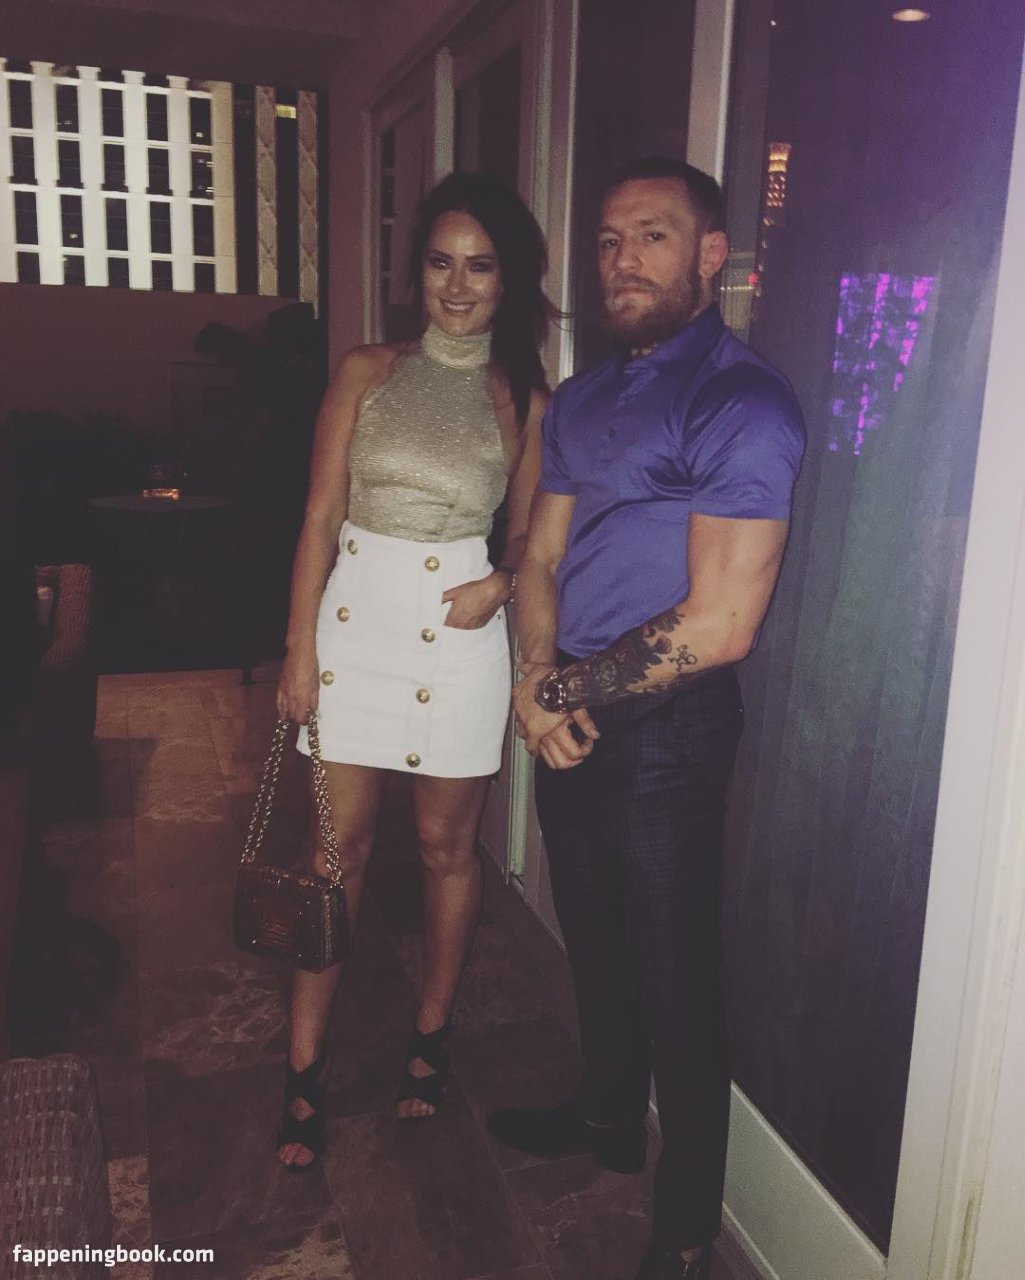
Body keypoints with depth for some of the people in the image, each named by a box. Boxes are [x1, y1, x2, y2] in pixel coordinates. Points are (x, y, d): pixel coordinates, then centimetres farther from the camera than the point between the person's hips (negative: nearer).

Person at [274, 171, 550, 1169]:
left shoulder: (523, 400, 3)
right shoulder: (366, 374, 3)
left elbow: (527, 533, 10)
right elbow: (321, 516, 2)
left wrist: (500, 584, -13)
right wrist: (300, 649, -3)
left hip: (459, 628, 0)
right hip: (355, 616, 1)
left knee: (446, 844, 11)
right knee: (339, 844, 5)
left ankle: (431, 1033, 32)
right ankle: (304, 1068, 18)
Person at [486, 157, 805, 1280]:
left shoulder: (743, 405, -16)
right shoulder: (579, 398, 10)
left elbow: (718, 625, -22)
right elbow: (540, 559, 8)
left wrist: (567, 692, -13)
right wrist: (537, 681, -10)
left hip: (667, 727, -7)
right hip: (572, 713, 8)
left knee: (673, 972, 7)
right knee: (594, 935, 23)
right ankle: (609, 1116, 49)